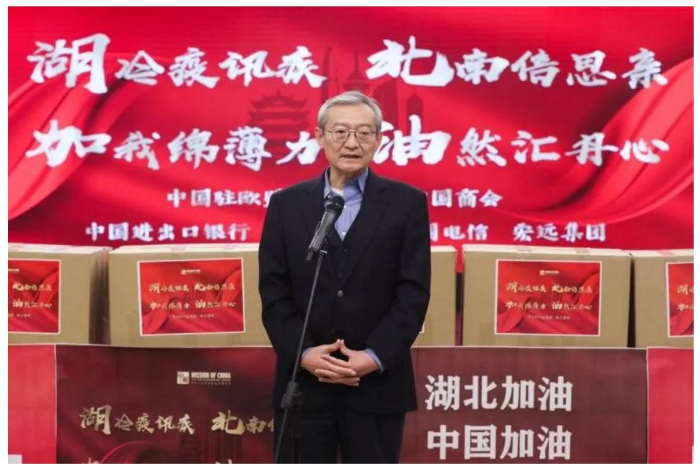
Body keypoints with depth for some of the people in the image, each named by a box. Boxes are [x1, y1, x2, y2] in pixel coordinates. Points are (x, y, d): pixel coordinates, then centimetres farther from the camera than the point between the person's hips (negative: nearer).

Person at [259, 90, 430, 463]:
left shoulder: (406, 203, 3)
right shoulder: (286, 204, 7)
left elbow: (413, 293, -3)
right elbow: (274, 293, 2)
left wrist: (375, 356, -14)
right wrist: (303, 353, -12)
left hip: (377, 384, -1)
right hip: (303, 381, 1)